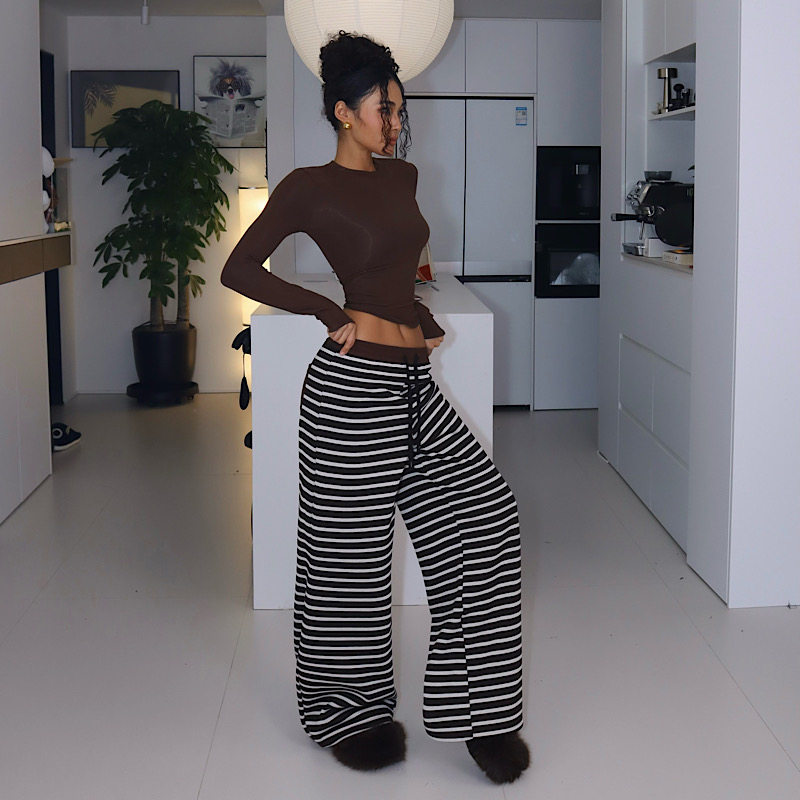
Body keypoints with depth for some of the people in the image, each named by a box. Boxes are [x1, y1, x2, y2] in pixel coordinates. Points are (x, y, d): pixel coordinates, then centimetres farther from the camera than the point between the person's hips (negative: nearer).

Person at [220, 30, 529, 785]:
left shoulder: (402, 176, 13)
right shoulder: (309, 186, -7)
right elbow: (239, 269, -9)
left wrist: (423, 317, 13)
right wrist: (337, 315, -13)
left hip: (412, 382, 8)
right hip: (352, 387, -7)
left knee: (484, 515, 3)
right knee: (351, 552, 4)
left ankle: (478, 708, 13)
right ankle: (347, 713, 25)